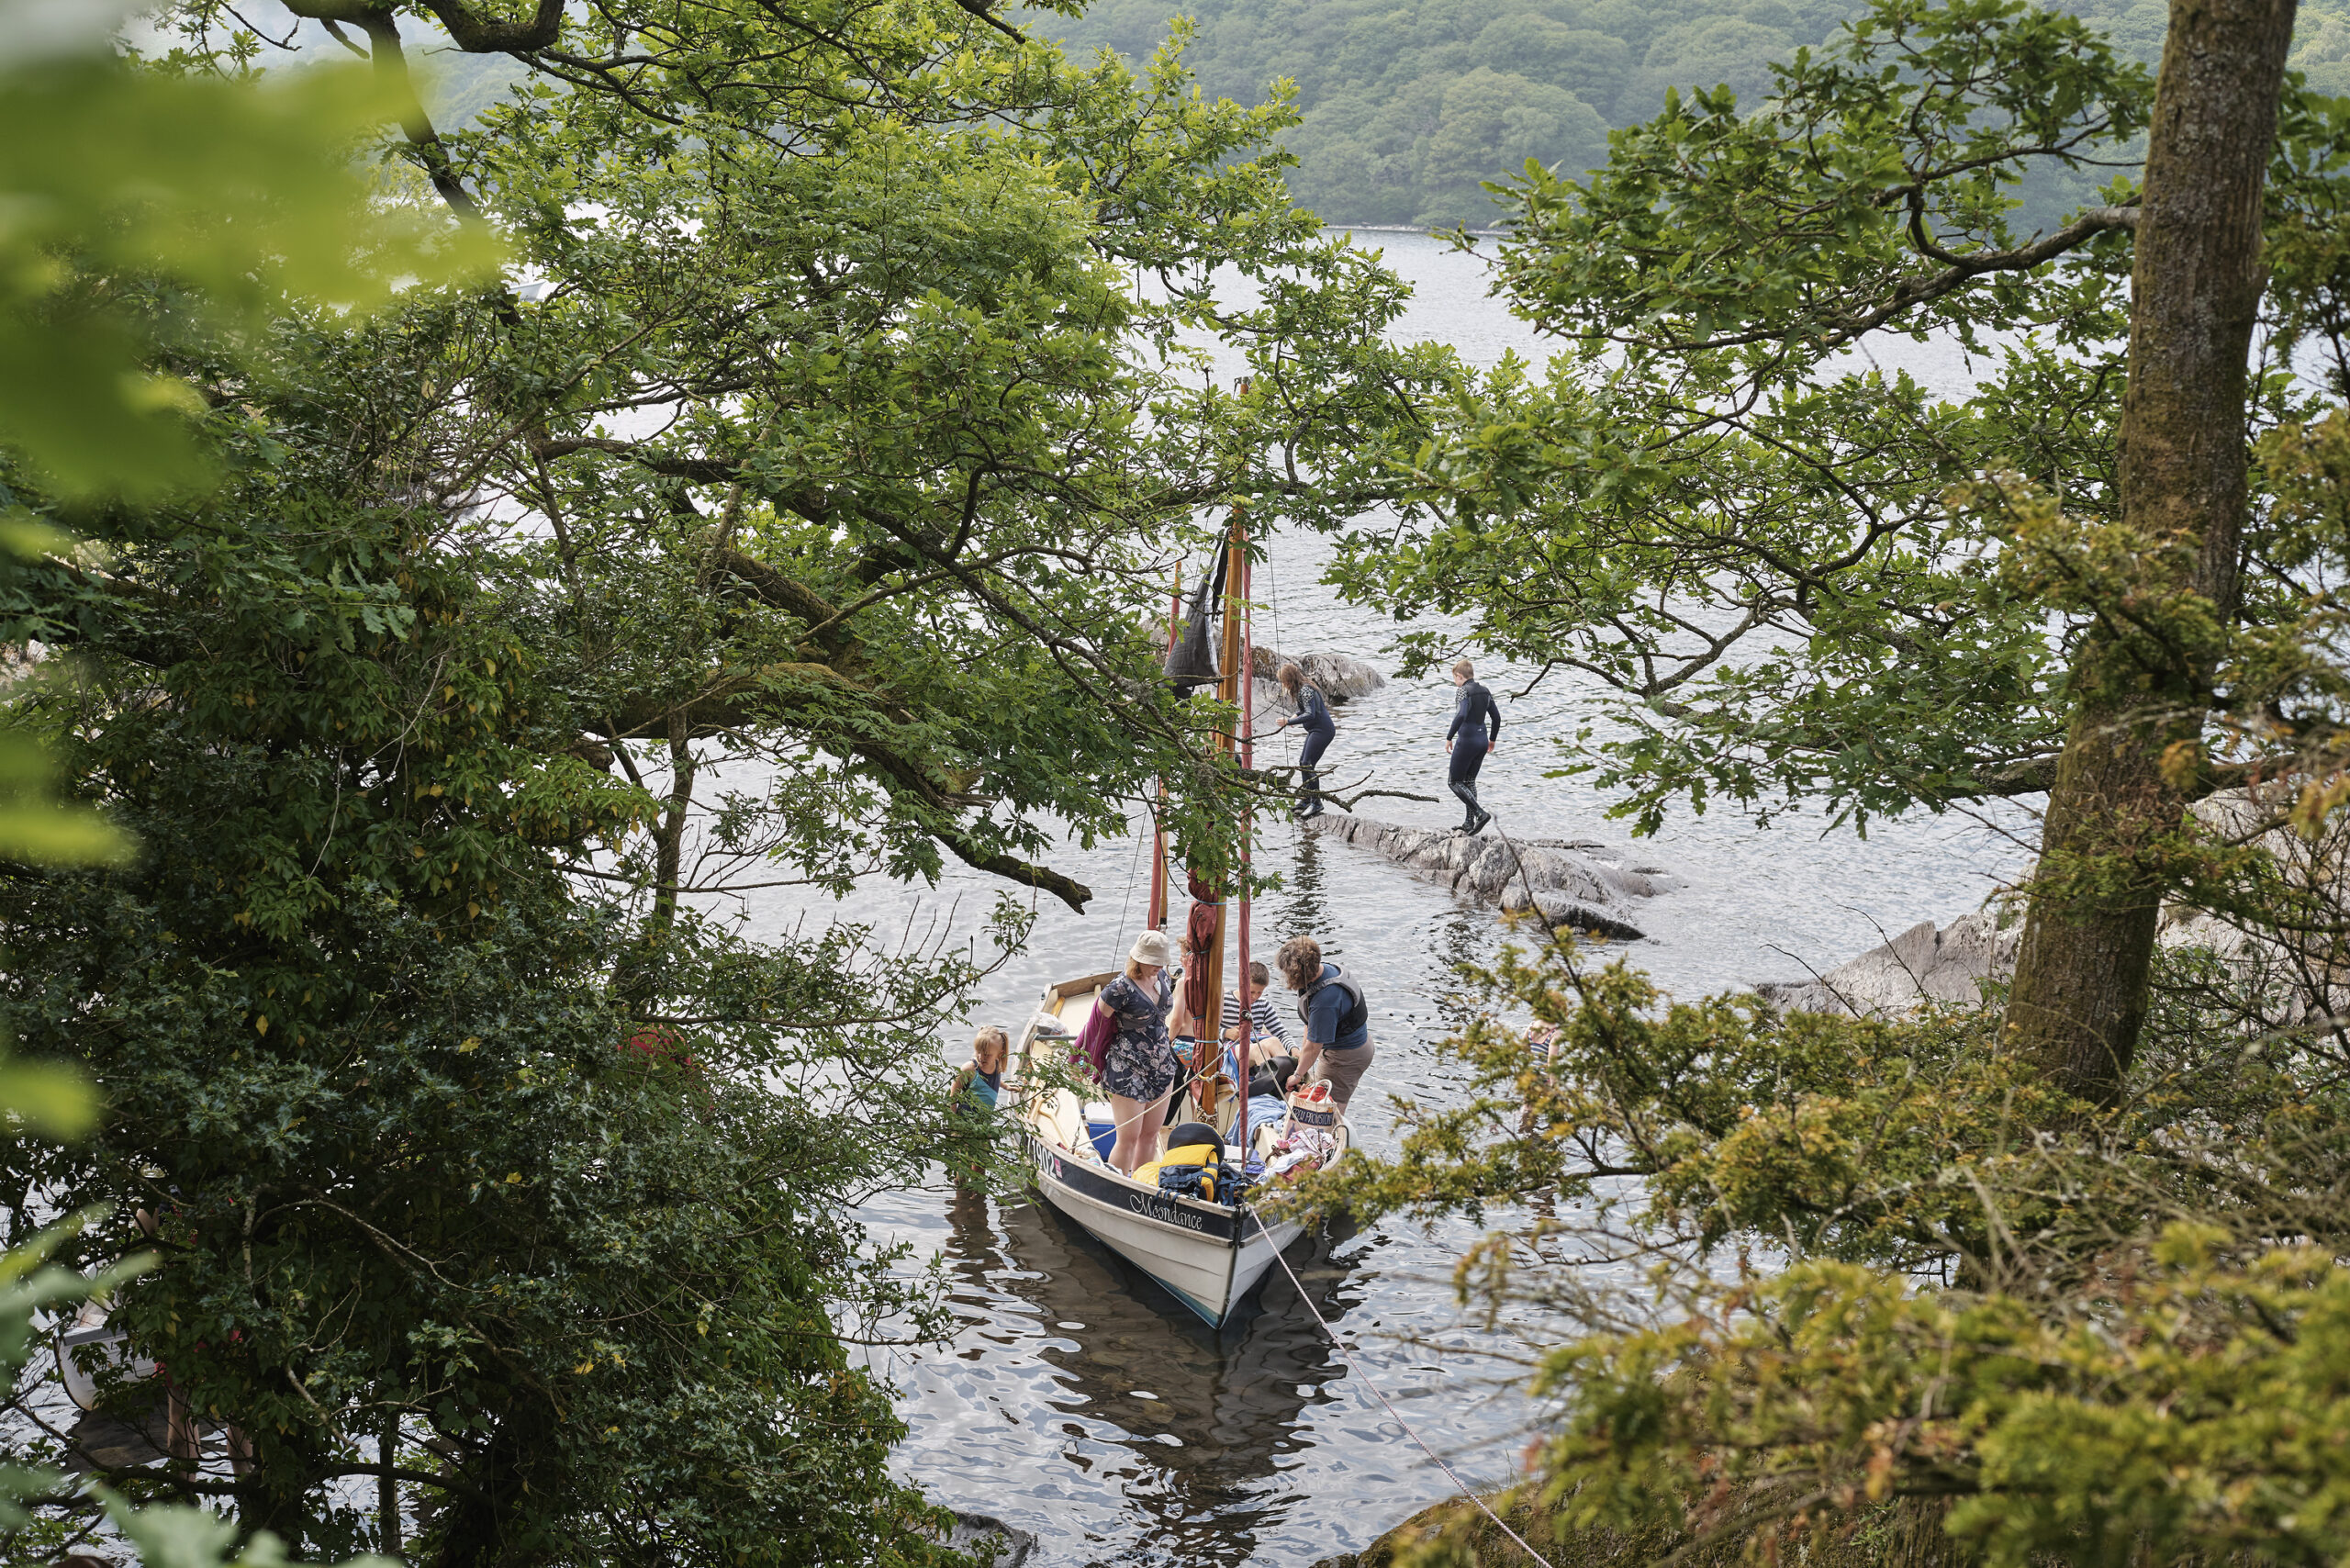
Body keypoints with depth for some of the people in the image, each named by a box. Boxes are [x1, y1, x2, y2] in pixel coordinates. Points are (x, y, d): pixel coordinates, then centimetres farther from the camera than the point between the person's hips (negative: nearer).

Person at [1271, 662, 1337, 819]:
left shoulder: (1305, 691, -20)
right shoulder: (1300, 690, 12)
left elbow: (1310, 715, -29)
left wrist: (1289, 722, -26)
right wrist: (1296, 715, 8)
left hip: (1322, 730, -11)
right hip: (1316, 730, 11)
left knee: (1307, 765, -14)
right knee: (1303, 762, 14)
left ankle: (1316, 803, -12)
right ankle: (1305, 800, 22)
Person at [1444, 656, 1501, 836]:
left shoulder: (1464, 692, -15)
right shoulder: (1484, 691, 8)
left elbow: (1461, 715, -29)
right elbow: (1496, 717, 12)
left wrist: (1449, 737, -21)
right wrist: (1493, 739, 24)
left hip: (1466, 741, -8)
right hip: (1482, 740, 8)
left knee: (1455, 782, 3)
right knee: (1470, 781, 18)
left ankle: (1480, 813, -11)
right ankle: (1469, 822, 17)